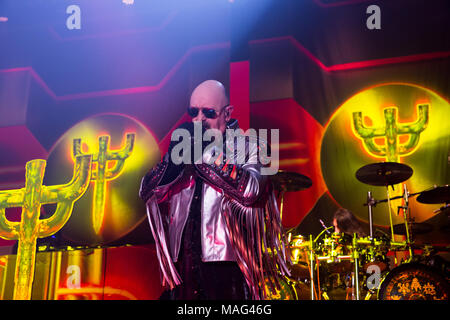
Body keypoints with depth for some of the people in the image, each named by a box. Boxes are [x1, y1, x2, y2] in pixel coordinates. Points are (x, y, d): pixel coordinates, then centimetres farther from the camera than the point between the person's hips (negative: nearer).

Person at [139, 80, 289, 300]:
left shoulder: (246, 145, 2)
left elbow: (251, 190, -18)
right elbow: (147, 192, 6)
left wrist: (205, 153, -16)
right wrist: (175, 154, -8)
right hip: (182, 263, 4)